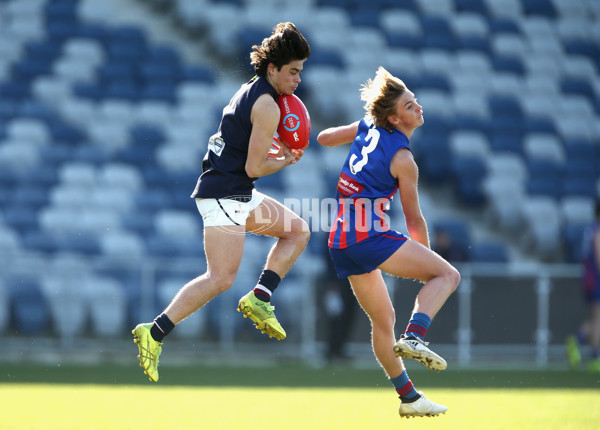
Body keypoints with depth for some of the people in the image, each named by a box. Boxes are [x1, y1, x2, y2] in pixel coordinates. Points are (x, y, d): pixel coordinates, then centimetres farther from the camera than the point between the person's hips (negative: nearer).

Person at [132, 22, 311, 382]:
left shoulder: (250, 91, 15)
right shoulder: (267, 105, -15)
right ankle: (155, 333, -18)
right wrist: (287, 161, 1)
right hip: (225, 194, -10)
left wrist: (274, 150, 12)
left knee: (298, 230, 19)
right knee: (221, 278, -17)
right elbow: (254, 167, -17)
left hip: (236, 195, 10)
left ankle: (260, 298, 7)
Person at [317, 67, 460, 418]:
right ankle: (414, 336, -26)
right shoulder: (403, 160, -10)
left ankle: (409, 397, 21)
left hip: (341, 243, 9)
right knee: (448, 274, -6)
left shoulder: (367, 127, 9)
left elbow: (324, 137, 27)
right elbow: (414, 220, -1)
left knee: (383, 320, 17)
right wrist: (426, 258, 15)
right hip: (371, 236, -8)